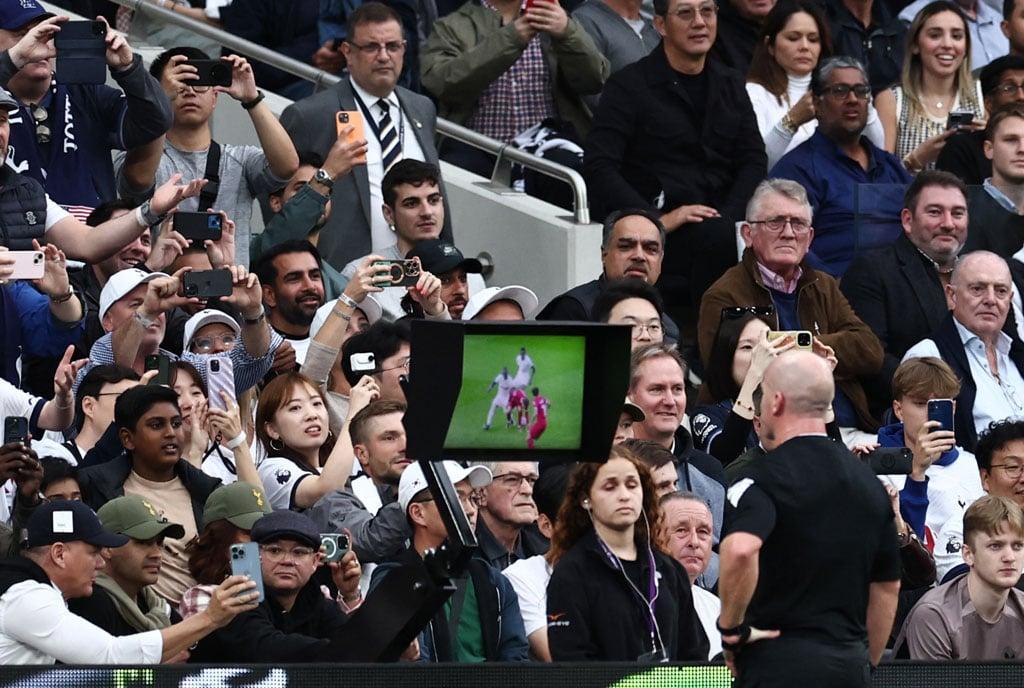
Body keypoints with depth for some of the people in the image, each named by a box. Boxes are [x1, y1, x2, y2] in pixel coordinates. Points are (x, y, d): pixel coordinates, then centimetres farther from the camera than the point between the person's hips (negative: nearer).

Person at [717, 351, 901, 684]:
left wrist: (731, 628, -15)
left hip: (779, 660, -6)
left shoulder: (764, 478, -9)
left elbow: (740, 550, -30)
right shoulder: (869, 482, 14)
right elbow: (888, 587, 19)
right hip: (850, 665, 6)